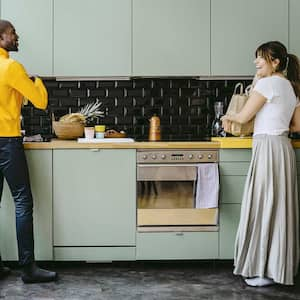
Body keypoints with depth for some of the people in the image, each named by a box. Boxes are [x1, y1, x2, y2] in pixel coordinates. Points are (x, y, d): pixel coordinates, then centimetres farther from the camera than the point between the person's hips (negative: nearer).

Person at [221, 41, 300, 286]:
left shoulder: (268, 83, -10)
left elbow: (244, 116, -7)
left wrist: (229, 117, 13)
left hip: (269, 147, -9)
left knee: (265, 206, -3)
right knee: (278, 206, 11)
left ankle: (267, 270, 3)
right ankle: (278, 265, 19)